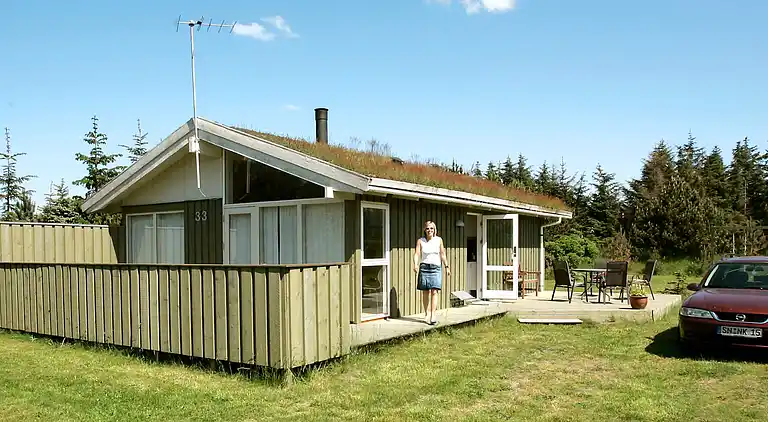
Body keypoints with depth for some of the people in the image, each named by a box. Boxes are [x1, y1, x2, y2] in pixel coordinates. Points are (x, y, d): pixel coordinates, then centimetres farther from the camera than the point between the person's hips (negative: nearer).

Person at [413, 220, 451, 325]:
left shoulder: (439, 240, 6)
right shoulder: (420, 241, 2)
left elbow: (442, 254, 13)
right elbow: (417, 254, -6)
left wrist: (447, 267, 13)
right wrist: (415, 265, -22)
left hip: (436, 268, 0)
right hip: (424, 267, 0)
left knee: (434, 292, -11)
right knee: (425, 292, 4)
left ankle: (433, 315, -13)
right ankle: (427, 314, 18)